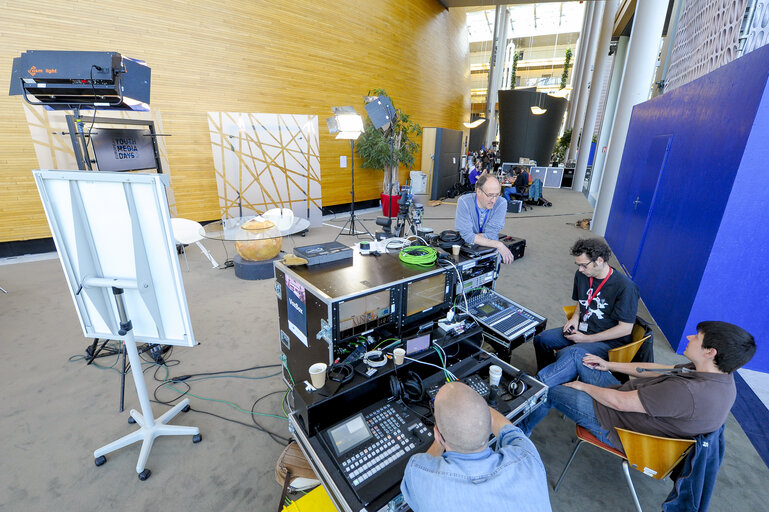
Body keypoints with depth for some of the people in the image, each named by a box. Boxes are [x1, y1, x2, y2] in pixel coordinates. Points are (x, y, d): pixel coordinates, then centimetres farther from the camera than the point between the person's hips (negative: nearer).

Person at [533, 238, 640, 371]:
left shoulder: (625, 287, -19)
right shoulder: (581, 275, 2)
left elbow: (626, 329, -17)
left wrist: (586, 339, -16)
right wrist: (575, 317, 0)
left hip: (610, 340, -7)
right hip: (583, 328, 7)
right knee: (540, 339, -8)